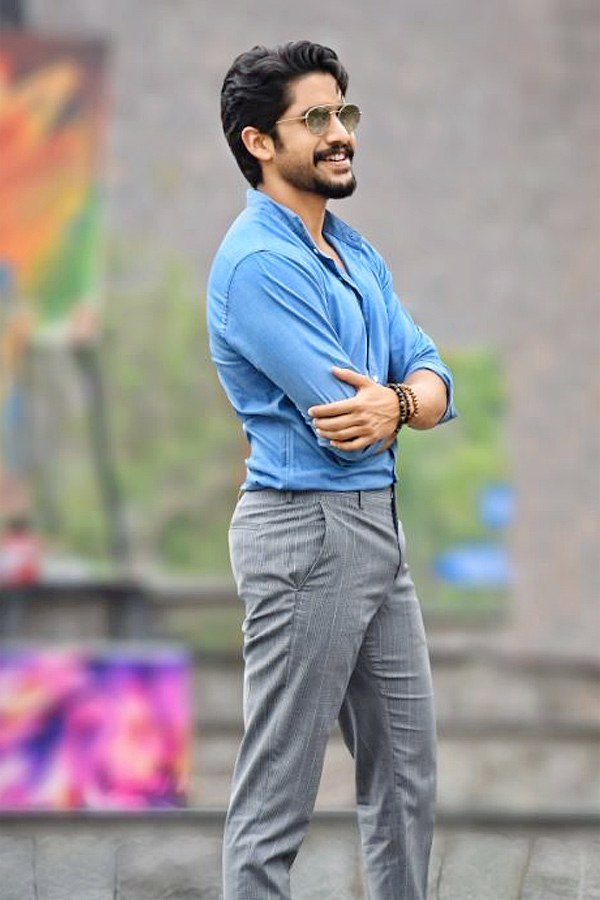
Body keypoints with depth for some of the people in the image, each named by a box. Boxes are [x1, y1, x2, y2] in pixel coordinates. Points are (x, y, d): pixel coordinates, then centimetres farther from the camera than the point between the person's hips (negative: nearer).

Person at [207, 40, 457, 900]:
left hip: (378, 528, 9)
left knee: (406, 769, 14)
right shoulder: (257, 263, -16)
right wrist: (406, 394, 1)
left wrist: (397, 403, -18)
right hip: (307, 530, -9)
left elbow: (434, 379, 6)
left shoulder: (358, 254, 14)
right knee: (277, 795, -5)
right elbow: (343, 419, -21)